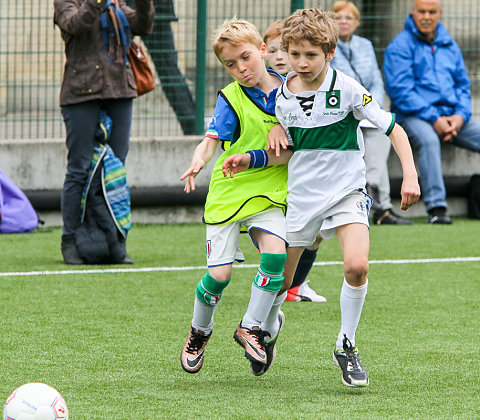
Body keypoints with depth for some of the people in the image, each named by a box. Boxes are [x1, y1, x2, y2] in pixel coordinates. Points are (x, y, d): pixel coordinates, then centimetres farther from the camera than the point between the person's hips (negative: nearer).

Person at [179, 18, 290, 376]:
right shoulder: (231, 98, -10)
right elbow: (212, 139, -21)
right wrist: (198, 161, -40)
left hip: (270, 192, 3)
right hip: (228, 192, -3)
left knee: (276, 253, -22)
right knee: (220, 273, -6)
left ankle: (252, 327, -2)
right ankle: (199, 332, 24)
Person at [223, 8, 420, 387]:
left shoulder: (347, 89, -14)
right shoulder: (283, 96, -1)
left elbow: (393, 128, -10)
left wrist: (410, 176, -20)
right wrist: (251, 160, -4)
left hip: (346, 191, -3)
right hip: (301, 195, 3)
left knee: (357, 266, -26)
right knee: (280, 281, 9)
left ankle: (346, 346, -6)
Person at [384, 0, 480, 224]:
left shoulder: (449, 45, 18)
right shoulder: (400, 46, 0)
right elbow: (400, 91, -9)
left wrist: (460, 115, -3)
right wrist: (433, 119, -17)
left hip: (451, 116, 6)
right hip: (413, 116, -6)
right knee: (428, 140, -38)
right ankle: (436, 206, -40)